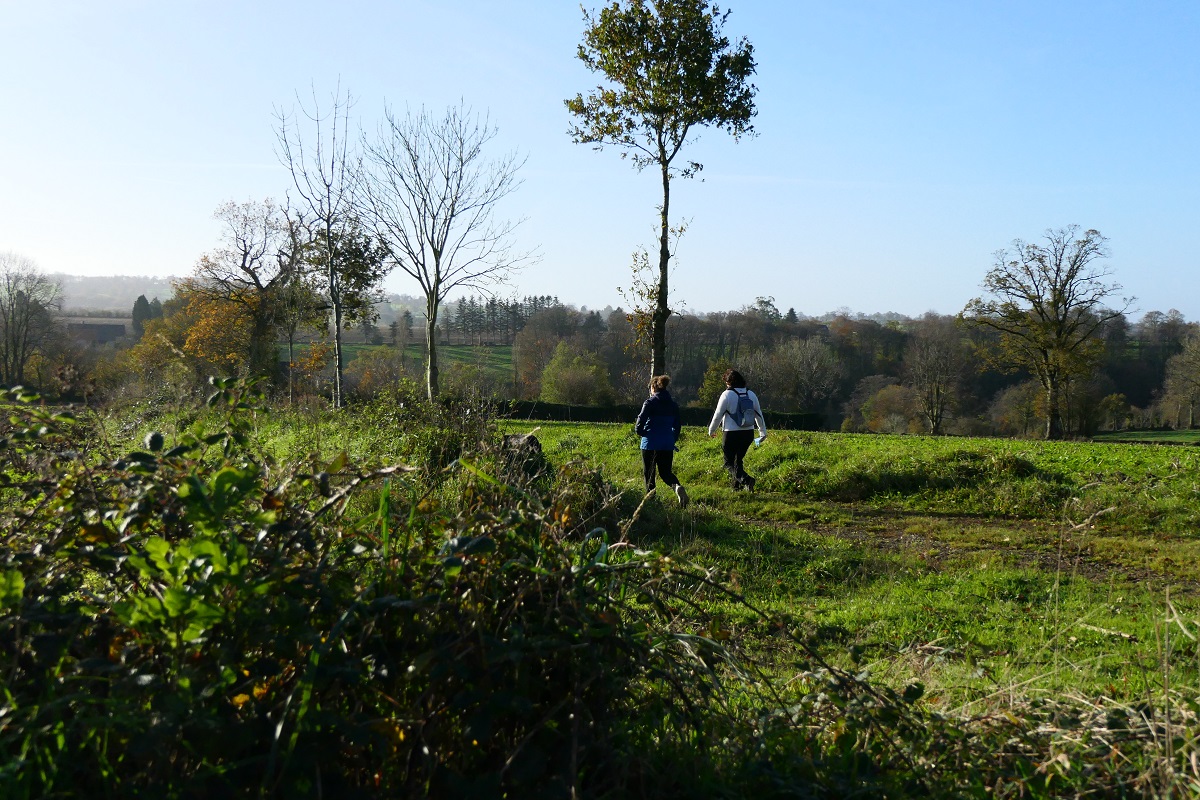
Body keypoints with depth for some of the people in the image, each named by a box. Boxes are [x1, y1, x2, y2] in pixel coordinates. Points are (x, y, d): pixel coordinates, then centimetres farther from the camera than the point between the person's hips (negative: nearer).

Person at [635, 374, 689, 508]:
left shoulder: (650, 402, -9)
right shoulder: (673, 405, 8)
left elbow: (641, 421, -13)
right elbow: (678, 425, 12)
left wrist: (640, 431, 8)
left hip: (650, 444, -4)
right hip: (668, 445, 4)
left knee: (649, 474, 9)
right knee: (666, 472, 12)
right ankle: (677, 486, -19)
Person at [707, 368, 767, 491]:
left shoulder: (727, 395, -8)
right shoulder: (751, 395, 9)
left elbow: (718, 415, -5)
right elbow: (759, 415, 16)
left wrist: (711, 430, 9)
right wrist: (763, 432, 26)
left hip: (732, 433, -6)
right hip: (748, 433, 6)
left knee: (729, 463, 0)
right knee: (738, 460, 20)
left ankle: (745, 480, -22)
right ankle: (737, 486, 19)